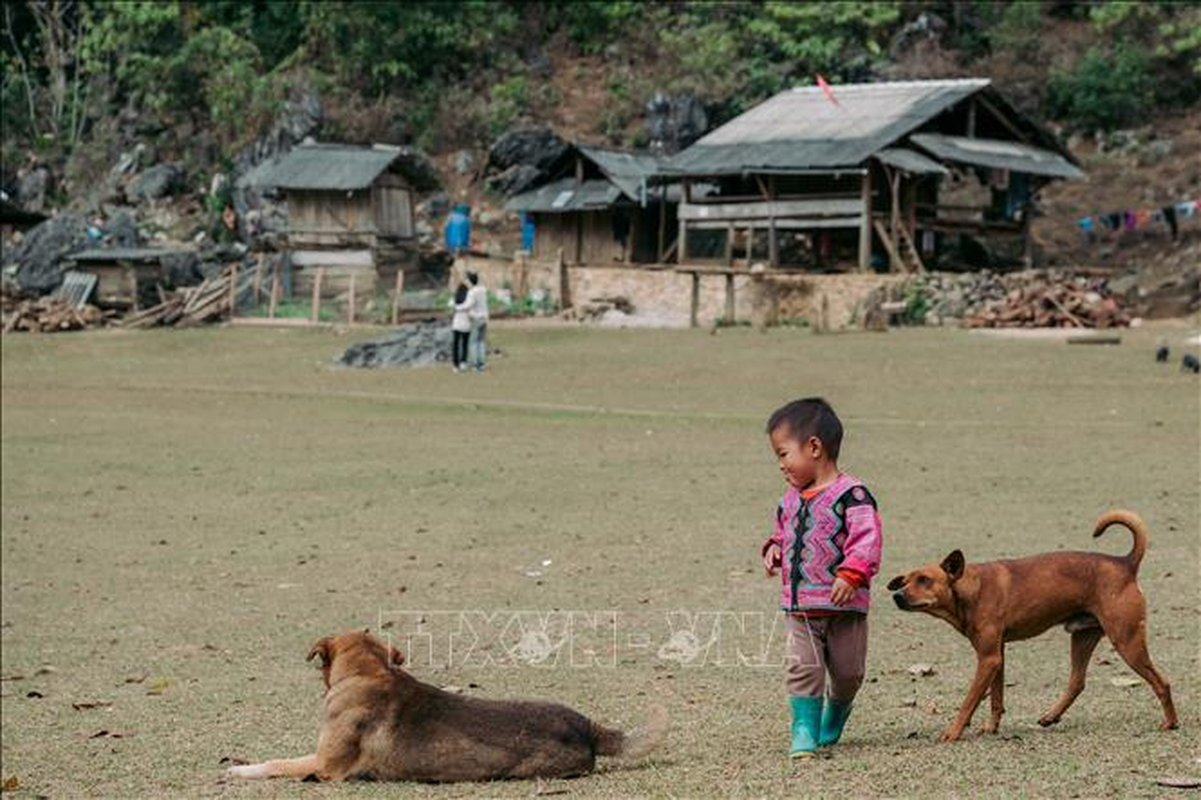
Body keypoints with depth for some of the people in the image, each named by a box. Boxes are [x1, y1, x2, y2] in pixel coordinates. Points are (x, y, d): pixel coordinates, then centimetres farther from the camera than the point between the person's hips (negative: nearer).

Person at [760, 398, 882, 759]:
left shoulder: (851, 494, -13)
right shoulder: (791, 499, 10)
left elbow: (867, 539, -21)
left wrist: (851, 575, -32)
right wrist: (774, 549, 4)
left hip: (845, 606, -5)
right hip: (800, 607, 5)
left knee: (847, 671, 7)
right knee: (802, 668, -9)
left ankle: (833, 723, 30)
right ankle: (804, 732, -5)